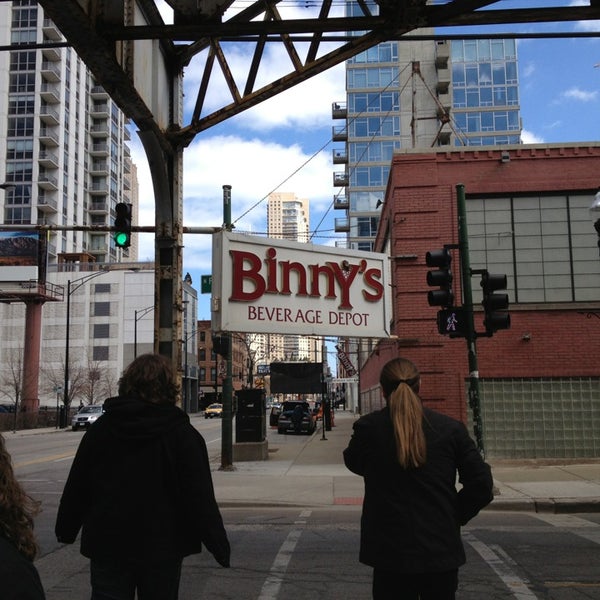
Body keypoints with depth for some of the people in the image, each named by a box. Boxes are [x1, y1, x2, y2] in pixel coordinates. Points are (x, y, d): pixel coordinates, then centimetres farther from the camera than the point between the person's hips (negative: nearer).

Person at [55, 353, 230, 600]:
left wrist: (65, 530, 21)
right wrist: (218, 544, -6)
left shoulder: (100, 429, 0)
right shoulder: (182, 433, -9)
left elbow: (76, 489, 7)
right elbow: (199, 497, -12)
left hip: (107, 547, 2)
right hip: (161, 550, -2)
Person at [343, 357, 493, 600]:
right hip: (442, 551, 1)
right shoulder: (450, 428, -5)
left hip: (391, 553, -1)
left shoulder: (368, 427, -8)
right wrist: (452, 517, 8)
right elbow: (481, 485, -5)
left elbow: (353, 463, 12)